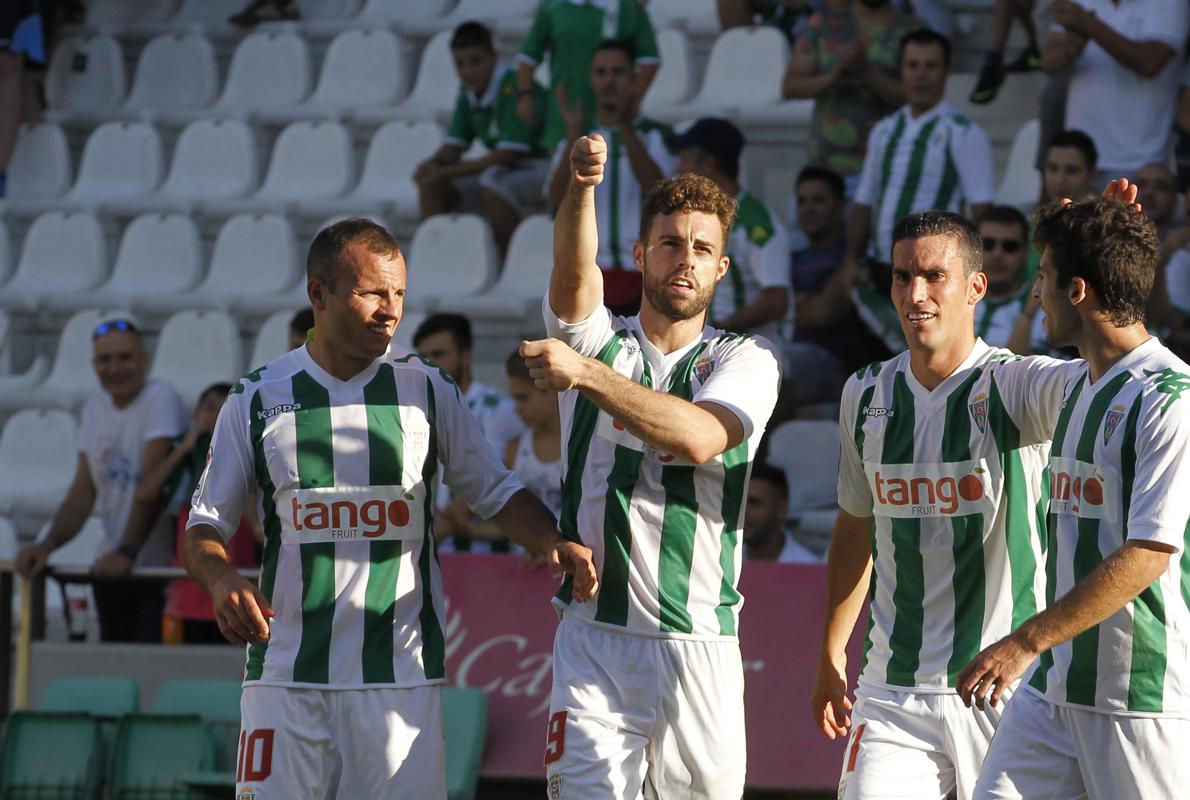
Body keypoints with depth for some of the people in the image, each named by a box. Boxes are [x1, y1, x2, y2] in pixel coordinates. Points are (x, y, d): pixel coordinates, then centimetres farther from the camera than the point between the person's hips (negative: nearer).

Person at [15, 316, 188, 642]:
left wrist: (127, 553, -27)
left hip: (161, 570, -7)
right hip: (112, 573, 7)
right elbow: (81, 496, 12)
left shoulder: (161, 399, -10)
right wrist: (45, 546, -5)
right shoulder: (94, 409, 12)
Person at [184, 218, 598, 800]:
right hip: (285, 673, 0)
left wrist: (553, 543, -7)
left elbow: (494, 493, 13)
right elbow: (206, 523, 8)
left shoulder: (428, 391, 6)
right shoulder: (258, 398, 4)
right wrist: (222, 580, -14)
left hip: (400, 673, 0)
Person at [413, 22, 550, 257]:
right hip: (505, 170, 8)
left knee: (494, 182, -37)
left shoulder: (513, 88, -23)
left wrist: (447, 171, -23)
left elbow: (508, 154, -26)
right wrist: (433, 163, -16)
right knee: (432, 185, -4)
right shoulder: (469, 91, 3)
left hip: (541, 168, -8)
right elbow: (454, 145, 8)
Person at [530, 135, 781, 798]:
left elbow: (699, 438, -16)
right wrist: (581, 189, -33)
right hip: (596, 638, 0)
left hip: (702, 649, 0)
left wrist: (585, 375, -25)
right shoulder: (598, 341, 10)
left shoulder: (746, 360, 6)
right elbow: (574, 275, -13)